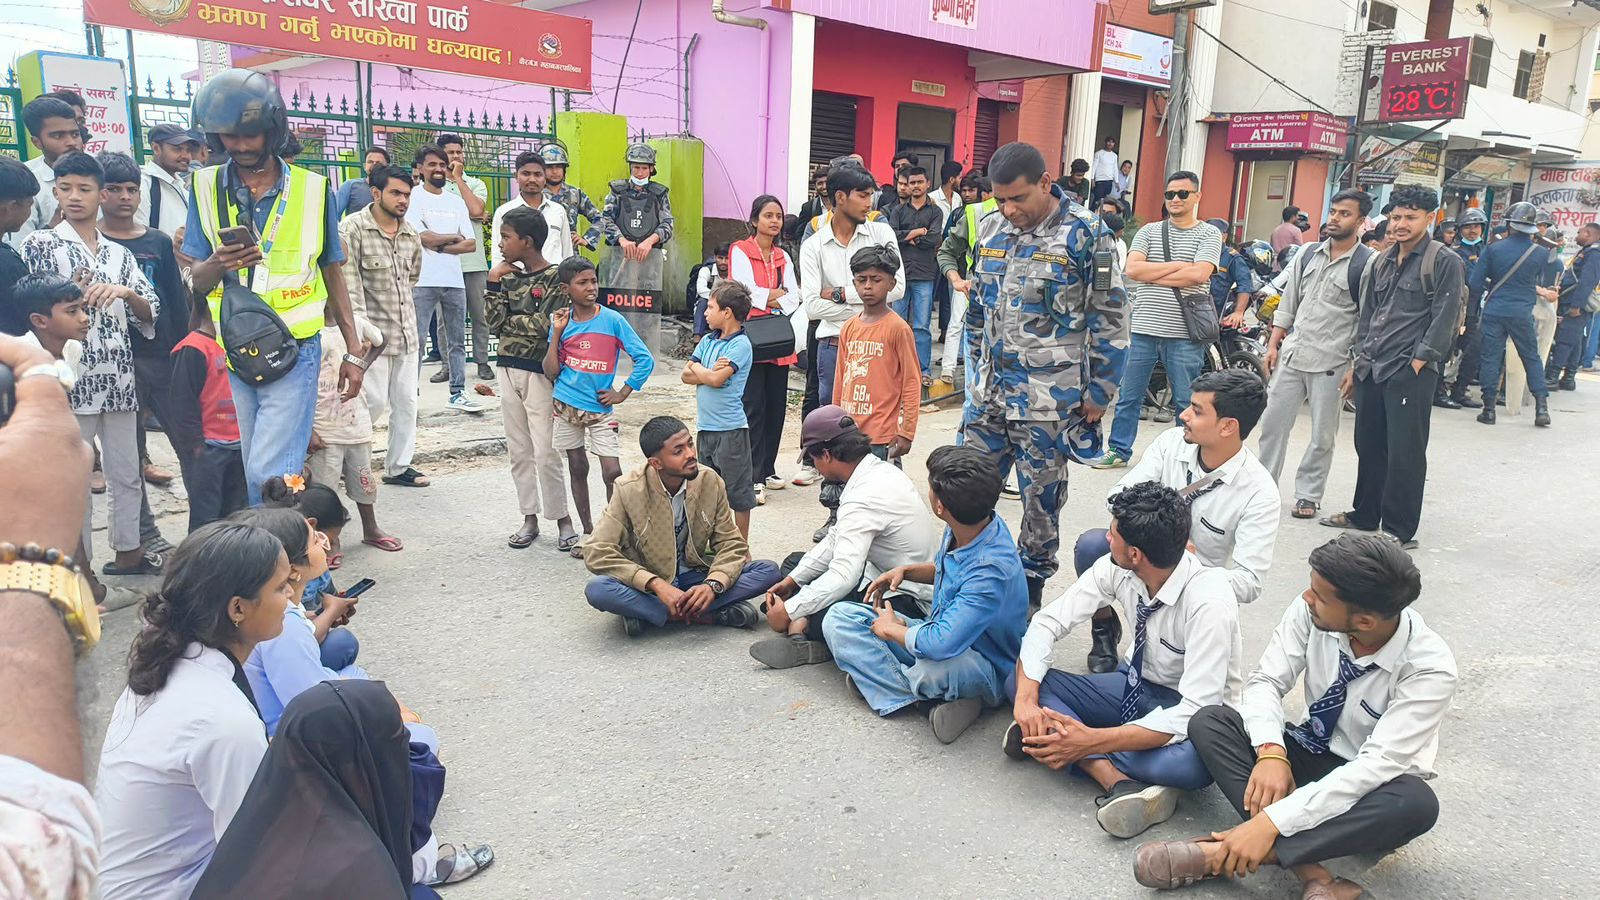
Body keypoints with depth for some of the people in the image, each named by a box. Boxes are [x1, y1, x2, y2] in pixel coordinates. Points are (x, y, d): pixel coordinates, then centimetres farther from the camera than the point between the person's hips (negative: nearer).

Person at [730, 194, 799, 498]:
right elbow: (745, 292, -12)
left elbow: (794, 298, 5)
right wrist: (778, 294, -3)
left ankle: (767, 470, 19)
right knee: (753, 408, -8)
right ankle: (752, 478, -6)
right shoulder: (740, 251, 0)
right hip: (750, 339, -6)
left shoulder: (783, 256, 16)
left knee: (777, 407, 7)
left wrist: (765, 297, -11)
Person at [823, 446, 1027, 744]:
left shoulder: (992, 568, -33)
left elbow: (940, 644, -40)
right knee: (839, 616, -6)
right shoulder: (964, 528, -6)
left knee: (938, 667, -46)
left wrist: (891, 629, -18)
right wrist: (905, 570, 0)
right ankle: (933, 698, -17)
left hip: (983, 668, -9)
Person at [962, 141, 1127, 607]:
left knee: (1042, 498, 8)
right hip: (988, 391, 5)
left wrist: (1099, 391, -7)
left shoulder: (1086, 233, -11)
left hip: (1050, 398, -5)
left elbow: (1109, 319, -7)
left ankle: (1030, 587, 24)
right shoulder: (990, 228, 6)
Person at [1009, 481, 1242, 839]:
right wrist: (1026, 699, -28)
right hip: (1137, 684, 6)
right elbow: (1047, 622, -11)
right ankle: (1120, 782, -29)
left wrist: (1094, 740, -37)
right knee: (1019, 681, -16)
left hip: (1190, 710, -5)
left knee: (1196, 761, -41)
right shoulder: (1115, 568, -16)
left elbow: (1193, 713, -33)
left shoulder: (1209, 602, -31)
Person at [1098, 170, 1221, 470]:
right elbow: (1132, 269, -6)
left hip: (1185, 335, -3)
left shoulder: (1209, 234, 2)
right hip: (1144, 329, 3)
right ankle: (1119, 451, 22)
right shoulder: (1148, 231, 10)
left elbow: (1199, 275, -15)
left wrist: (1151, 275, -9)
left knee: (1186, 403, 6)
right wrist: (1177, 265, -9)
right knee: (1128, 397, 10)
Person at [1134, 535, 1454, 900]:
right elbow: (1266, 682, -12)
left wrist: (1273, 821, -41)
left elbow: (1378, 766, -34)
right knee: (1208, 721, -20)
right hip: (1310, 753, 4)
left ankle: (1220, 852, -38)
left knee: (1415, 803, -38)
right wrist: (1271, 752, -33)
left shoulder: (1430, 668, -28)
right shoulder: (1310, 611, -19)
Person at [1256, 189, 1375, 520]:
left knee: (1323, 436, 5)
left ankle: (1308, 495, 17)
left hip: (1331, 363, -4)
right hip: (1292, 354, 5)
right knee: (1273, 423, 7)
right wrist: (1273, 344, 7)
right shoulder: (1308, 254, 9)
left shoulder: (1367, 264, -7)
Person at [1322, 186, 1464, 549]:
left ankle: (1399, 531, 4)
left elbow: (1443, 322, -9)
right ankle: (1364, 515, 27)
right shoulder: (1380, 262, 16)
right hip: (1370, 369, 6)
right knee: (1368, 446, 13)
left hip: (1411, 373, -6)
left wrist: (1415, 365, -13)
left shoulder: (1445, 263, -4)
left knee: (1405, 453, -2)